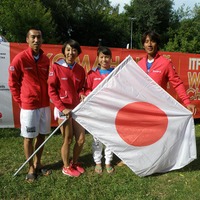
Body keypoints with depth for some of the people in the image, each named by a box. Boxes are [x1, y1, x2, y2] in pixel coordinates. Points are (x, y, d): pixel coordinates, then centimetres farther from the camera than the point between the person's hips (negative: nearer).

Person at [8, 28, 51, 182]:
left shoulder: (46, 59, 5)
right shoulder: (20, 58, -9)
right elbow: (13, 82, -3)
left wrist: (47, 98, 9)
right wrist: (20, 101, -2)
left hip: (45, 105, 5)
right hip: (29, 106, -5)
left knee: (42, 135, 13)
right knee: (29, 137, 6)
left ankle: (38, 163, 30)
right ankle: (31, 168, 22)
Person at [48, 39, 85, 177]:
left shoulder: (80, 70, 4)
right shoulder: (56, 67, -8)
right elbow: (51, 91, -9)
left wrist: (82, 94, -9)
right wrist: (62, 108, -14)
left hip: (77, 108, 5)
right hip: (63, 109, -5)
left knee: (81, 139, 8)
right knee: (68, 140, 5)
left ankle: (74, 163, 32)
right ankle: (66, 167, 27)